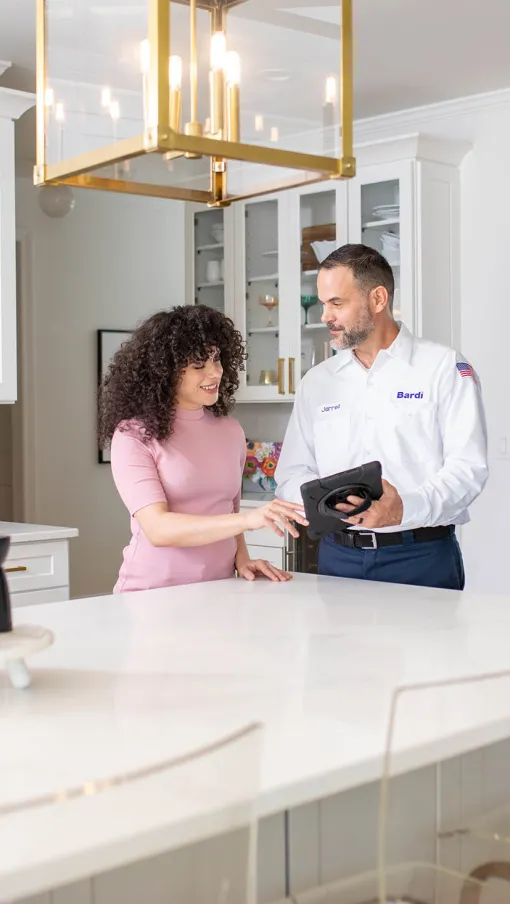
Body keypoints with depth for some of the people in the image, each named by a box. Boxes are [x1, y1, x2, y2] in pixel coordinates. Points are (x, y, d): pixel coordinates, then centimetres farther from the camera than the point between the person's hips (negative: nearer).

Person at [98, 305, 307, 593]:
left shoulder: (230, 431, 10)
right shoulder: (134, 436, -6)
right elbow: (158, 529, -17)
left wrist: (241, 557, 3)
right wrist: (247, 520, -25)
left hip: (217, 592, 4)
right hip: (151, 595, -4)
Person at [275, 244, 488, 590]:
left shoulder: (445, 367, -1)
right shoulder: (317, 381, 12)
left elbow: (468, 466, -10)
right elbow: (292, 474, 11)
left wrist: (406, 508, -28)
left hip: (421, 559, -3)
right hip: (338, 557, 4)